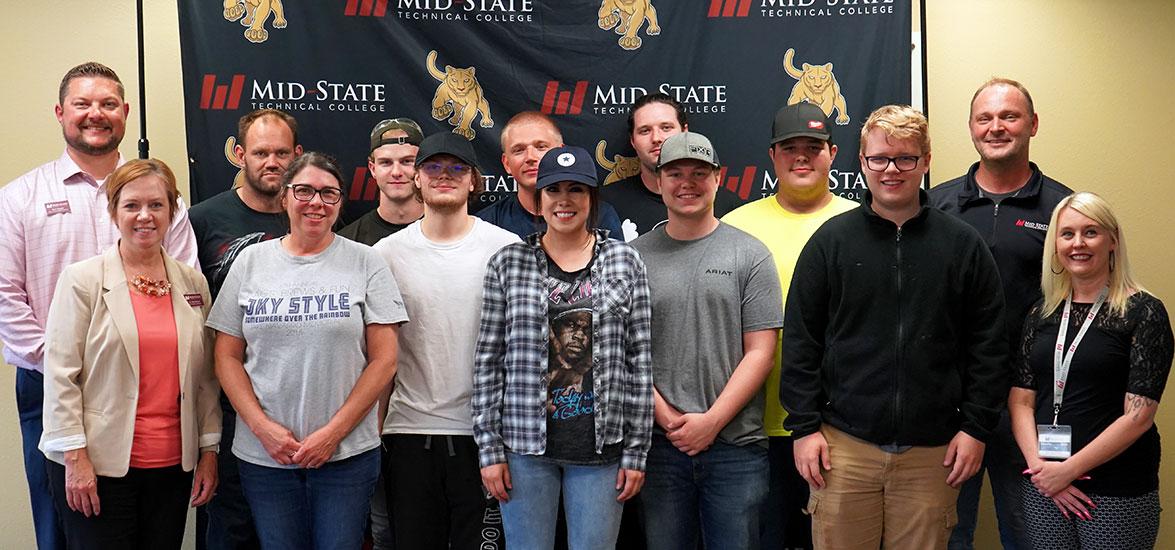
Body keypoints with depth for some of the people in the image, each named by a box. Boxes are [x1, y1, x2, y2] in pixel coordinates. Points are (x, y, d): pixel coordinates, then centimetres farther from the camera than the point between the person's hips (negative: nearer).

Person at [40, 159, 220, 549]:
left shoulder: (193, 283, 8)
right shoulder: (81, 280, -3)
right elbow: (60, 375, -6)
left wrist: (209, 451, 7)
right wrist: (75, 457, -10)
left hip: (173, 465, 4)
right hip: (98, 466, -3)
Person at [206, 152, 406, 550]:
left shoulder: (364, 263, 0)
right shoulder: (251, 261, 6)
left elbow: (384, 360, -3)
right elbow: (228, 356, 6)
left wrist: (333, 433, -9)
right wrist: (262, 427, -7)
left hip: (348, 453, -2)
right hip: (263, 453, 2)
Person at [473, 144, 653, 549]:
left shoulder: (624, 262, 3)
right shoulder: (508, 264, 3)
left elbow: (638, 361, 3)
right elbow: (488, 360, 3)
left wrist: (636, 451, 0)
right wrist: (489, 447, -1)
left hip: (601, 447, 0)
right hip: (525, 444, 0)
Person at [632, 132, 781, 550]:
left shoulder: (750, 255, 2)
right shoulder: (634, 256, 6)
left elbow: (760, 352, -2)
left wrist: (711, 421, -10)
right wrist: (667, 417, -8)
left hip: (736, 445, -1)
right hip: (659, 444, 1)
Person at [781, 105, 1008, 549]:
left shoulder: (963, 244, 5)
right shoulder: (831, 241, 3)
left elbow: (988, 346, 7)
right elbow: (800, 342, 3)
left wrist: (976, 427, 1)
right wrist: (804, 426, -2)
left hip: (933, 451, 1)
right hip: (844, 446, 0)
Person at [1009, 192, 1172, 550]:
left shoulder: (1143, 312, -6)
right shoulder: (1042, 313, 7)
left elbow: (1138, 415, -12)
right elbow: (1021, 400, 5)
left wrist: (1068, 469, -13)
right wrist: (1039, 465, -10)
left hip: (1117, 492, -4)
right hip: (1043, 486, 4)